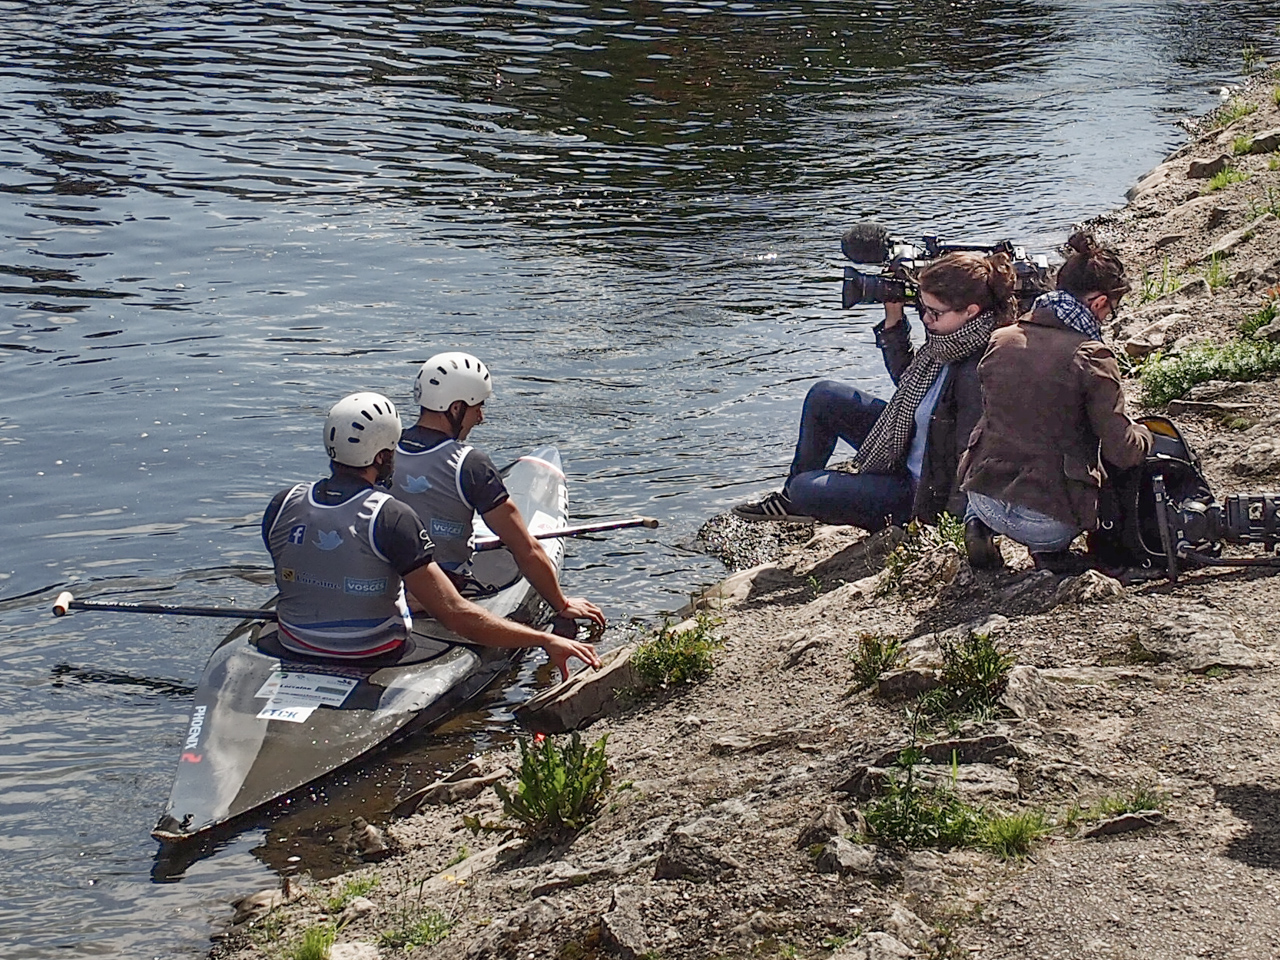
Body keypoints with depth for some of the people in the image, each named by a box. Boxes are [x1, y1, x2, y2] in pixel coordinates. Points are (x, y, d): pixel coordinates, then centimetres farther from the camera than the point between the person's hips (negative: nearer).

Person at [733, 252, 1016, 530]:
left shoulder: (976, 376, -34)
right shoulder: (948, 341, -7)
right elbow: (906, 378, 13)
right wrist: (894, 320, 1)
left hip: (926, 490, -9)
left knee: (805, 489, -11)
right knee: (823, 396, 14)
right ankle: (791, 499, 29)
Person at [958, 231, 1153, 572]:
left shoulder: (1000, 340, 2)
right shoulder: (1092, 357, -14)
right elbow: (1123, 452, -12)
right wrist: (1143, 433, 10)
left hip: (984, 498, 5)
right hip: (1046, 519, -5)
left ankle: (979, 527, 14)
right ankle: (1048, 547, 3)